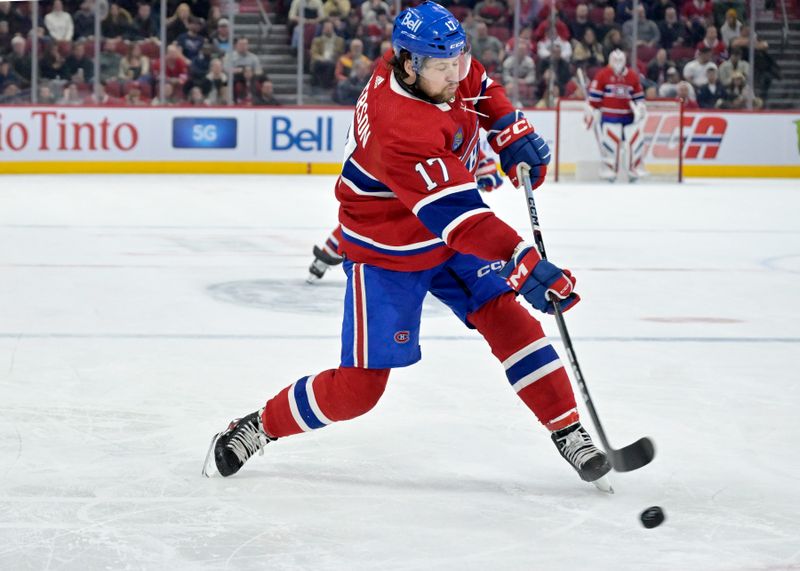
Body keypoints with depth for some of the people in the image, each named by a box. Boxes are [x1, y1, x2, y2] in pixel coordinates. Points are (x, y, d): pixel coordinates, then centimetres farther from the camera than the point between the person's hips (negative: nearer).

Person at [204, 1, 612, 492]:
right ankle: (258, 428, 17)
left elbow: (479, 85, 14)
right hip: (387, 256, -7)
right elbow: (456, 216, -43)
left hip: (454, 234, 7)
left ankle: (571, 434, -2)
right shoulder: (399, 127, -37)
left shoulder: (444, 67, -13)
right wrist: (525, 265, -49)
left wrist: (512, 130, -2)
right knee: (359, 387, -3)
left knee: (508, 317, -10)